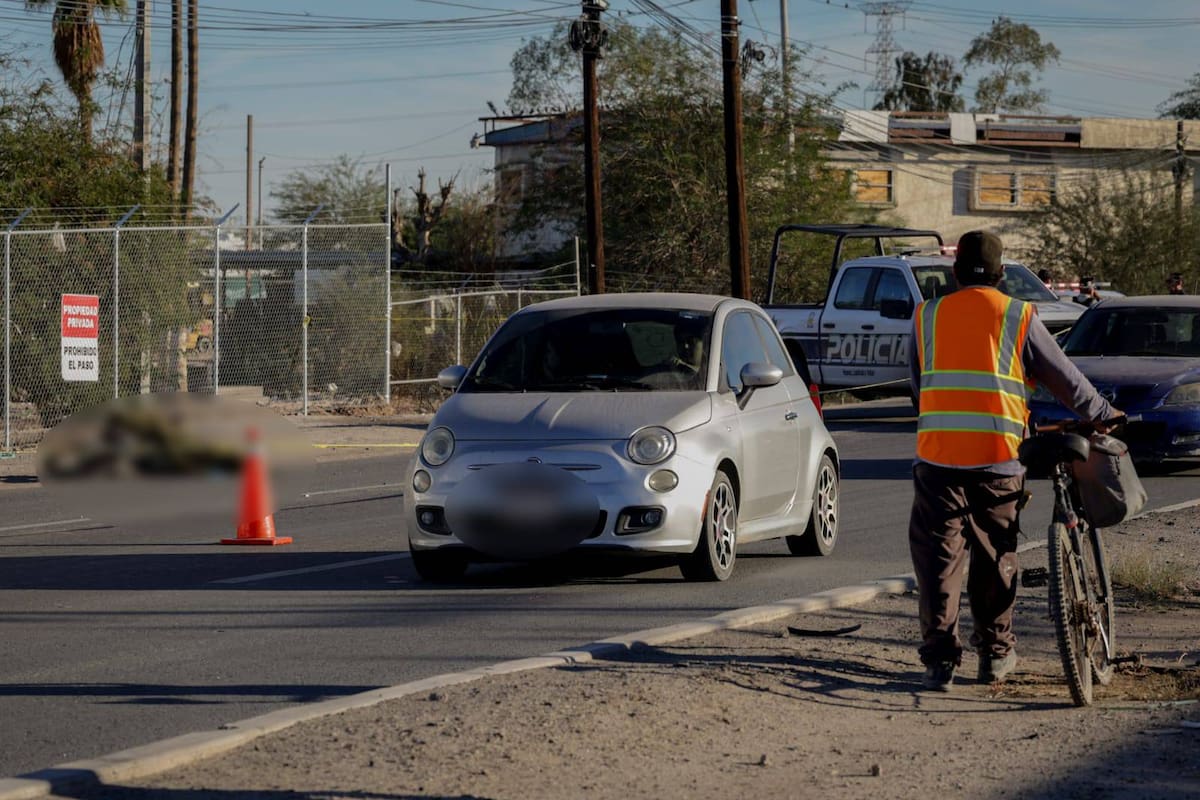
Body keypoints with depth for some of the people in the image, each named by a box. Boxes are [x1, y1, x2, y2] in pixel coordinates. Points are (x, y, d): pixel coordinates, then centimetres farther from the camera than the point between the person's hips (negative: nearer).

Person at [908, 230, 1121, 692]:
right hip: (998, 459, 0)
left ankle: (940, 660, -2)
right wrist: (1105, 416, 26)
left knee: (938, 559, 4)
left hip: (938, 455, 0)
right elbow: (1065, 380, 11)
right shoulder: (1017, 317, 4)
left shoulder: (927, 316, 10)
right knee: (995, 557, 14)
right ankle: (995, 653, 21)